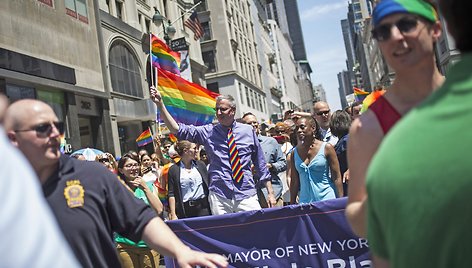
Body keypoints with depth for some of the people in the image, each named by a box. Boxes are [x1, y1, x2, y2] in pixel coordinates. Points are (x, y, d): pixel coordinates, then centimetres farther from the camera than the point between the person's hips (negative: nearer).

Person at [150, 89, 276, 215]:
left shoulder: (248, 131, 7)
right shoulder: (208, 132, 4)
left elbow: (260, 163, 11)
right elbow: (178, 129, -5)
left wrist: (270, 193, 9)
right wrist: (160, 103, -14)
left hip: (247, 195, 0)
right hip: (219, 196, 0)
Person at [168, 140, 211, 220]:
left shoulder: (200, 165, 9)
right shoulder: (173, 170, 0)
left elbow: (208, 184, 12)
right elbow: (171, 194, -1)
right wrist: (173, 215, -7)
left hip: (203, 206, 2)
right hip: (185, 210, -2)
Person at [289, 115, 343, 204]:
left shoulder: (326, 148, -2)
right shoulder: (295, 152, 5)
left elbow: (337, 178, -2)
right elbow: (294, 181, 10)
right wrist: (292, 204, 8)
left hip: (327, 199, -2)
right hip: (305, 201, 3)